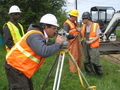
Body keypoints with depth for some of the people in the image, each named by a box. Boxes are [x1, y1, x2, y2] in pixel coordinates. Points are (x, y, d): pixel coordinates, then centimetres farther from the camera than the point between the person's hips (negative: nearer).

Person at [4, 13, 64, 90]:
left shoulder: (41, 35, 7)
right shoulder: (35, 35, -23)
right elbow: (44, 52, -37)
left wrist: (55, 44, -4)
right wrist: (57, 44, -22)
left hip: (20, 66, 10)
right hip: (15, 67, -10)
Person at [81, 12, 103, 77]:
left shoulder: (95, 26, -8)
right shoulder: (84, 26, 7)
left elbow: (98, 36, -7)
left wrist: (91, 41, -19)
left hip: (93, 46, -5)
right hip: (85, 46, 5)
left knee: (94, 61, -5)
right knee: (87, 60, 10)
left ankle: (100, 73, 13)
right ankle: (90, 72, 25)